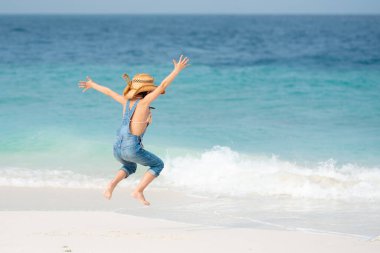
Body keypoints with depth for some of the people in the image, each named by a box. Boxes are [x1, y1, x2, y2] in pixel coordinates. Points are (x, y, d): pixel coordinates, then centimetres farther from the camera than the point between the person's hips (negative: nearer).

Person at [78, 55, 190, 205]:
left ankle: (113, 184, 9)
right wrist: (177, 70, -12)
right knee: (158, 165, 17)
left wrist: (91, 84, 32)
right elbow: (163, 86, -17)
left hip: (117, 148, 7)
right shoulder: (143, 102, -14)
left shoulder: (126, 101, 3)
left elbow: (108, 92, 17)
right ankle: (138, 191, 3)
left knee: (130, 167, 37)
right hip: (131, 149, -7)